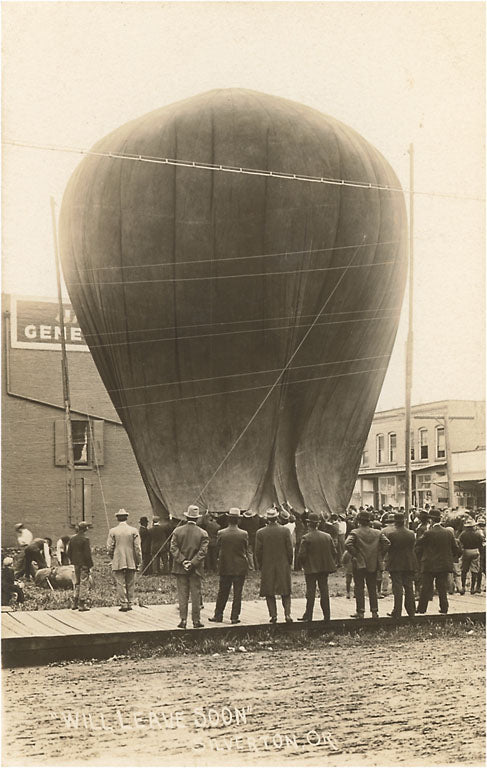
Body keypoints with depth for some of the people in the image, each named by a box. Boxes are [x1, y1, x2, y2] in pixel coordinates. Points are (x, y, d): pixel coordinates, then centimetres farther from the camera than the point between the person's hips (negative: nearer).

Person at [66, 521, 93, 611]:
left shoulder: (72, 538, 5)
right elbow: (87, 553, -17)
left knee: (76, 583, 16)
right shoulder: (85, 539, -16)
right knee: (84, 583, 0)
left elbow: (69, 552, 10)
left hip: (76, 564, 7)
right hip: (84, 564, -7)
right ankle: (82, 604, 0)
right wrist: (90, 564, -8)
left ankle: (74, 603, 19)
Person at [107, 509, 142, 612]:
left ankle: (124, 604, -2)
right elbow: (137, 548, -3)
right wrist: (138, 561, 5)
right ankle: (130, 604, 13)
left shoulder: (112, 531, -4)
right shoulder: (134, 531, -2)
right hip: (131, 562, 1)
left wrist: (112, 558, 14)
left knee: (120, 583, 2)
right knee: (130, 584, 10)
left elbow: (109, 548, -2)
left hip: (118, 562, -1)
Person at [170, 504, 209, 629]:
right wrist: (192, 563, -11)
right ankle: (196, 621, 8)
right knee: (196, 595, 6)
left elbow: (173, 548, -6)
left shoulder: (177, 531, 0)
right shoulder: (203, 533, -4)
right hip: (196, 569, -1)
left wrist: (183, 561, -9)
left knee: (182, 595, 5)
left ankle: (183, 620, 3)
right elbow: (203, 551, -11)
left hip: (180, 568, 1)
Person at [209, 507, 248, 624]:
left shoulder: (221, 533, -9)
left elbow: (218, 548, 3)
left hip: (225, 566, 1)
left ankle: (218, 615, 17)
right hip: (240, 567, -1)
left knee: (222, 592, 11)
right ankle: (235, 617, 6)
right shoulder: (244, 534, -11)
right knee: (237, 593, 5)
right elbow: (246, 549, 2)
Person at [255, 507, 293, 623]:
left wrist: (261, 566, 9)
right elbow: (290, 549, -4)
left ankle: (273, 615, 4)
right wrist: (289, 563, 10)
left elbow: (258, 552, -4)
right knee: (286, 592, 11)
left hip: (267, 567, -1)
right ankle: (287, 613, 0)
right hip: (283, 567, 1)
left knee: (269, 593, 9)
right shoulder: (285, 531, -7)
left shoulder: (260, 533, -7)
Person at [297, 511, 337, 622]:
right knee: (324, 591, 9)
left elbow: (301, 555, -14)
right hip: (325, 567, 4)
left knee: (311, 592, 2)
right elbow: (334, 552, 5)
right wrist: (332, 564, 15)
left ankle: (308, 616, 5)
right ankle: (326, 616, 10)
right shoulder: (327, 536, 3)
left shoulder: (306, 538, -12)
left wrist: (302, 565, 3)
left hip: (311, 568, -4)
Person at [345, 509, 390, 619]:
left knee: (359, 589, 4)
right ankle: (374, 612, 11)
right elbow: (387, 543, -4)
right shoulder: (377, 533, 2)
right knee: (372, 589, 11)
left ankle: (360, 612, 4)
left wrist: (355, 554, -12)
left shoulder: (355, 532, -10)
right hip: (373, 564, 3)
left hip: (359, 564, -3)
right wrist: (379, 555, 2)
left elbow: (347, 544, -24)